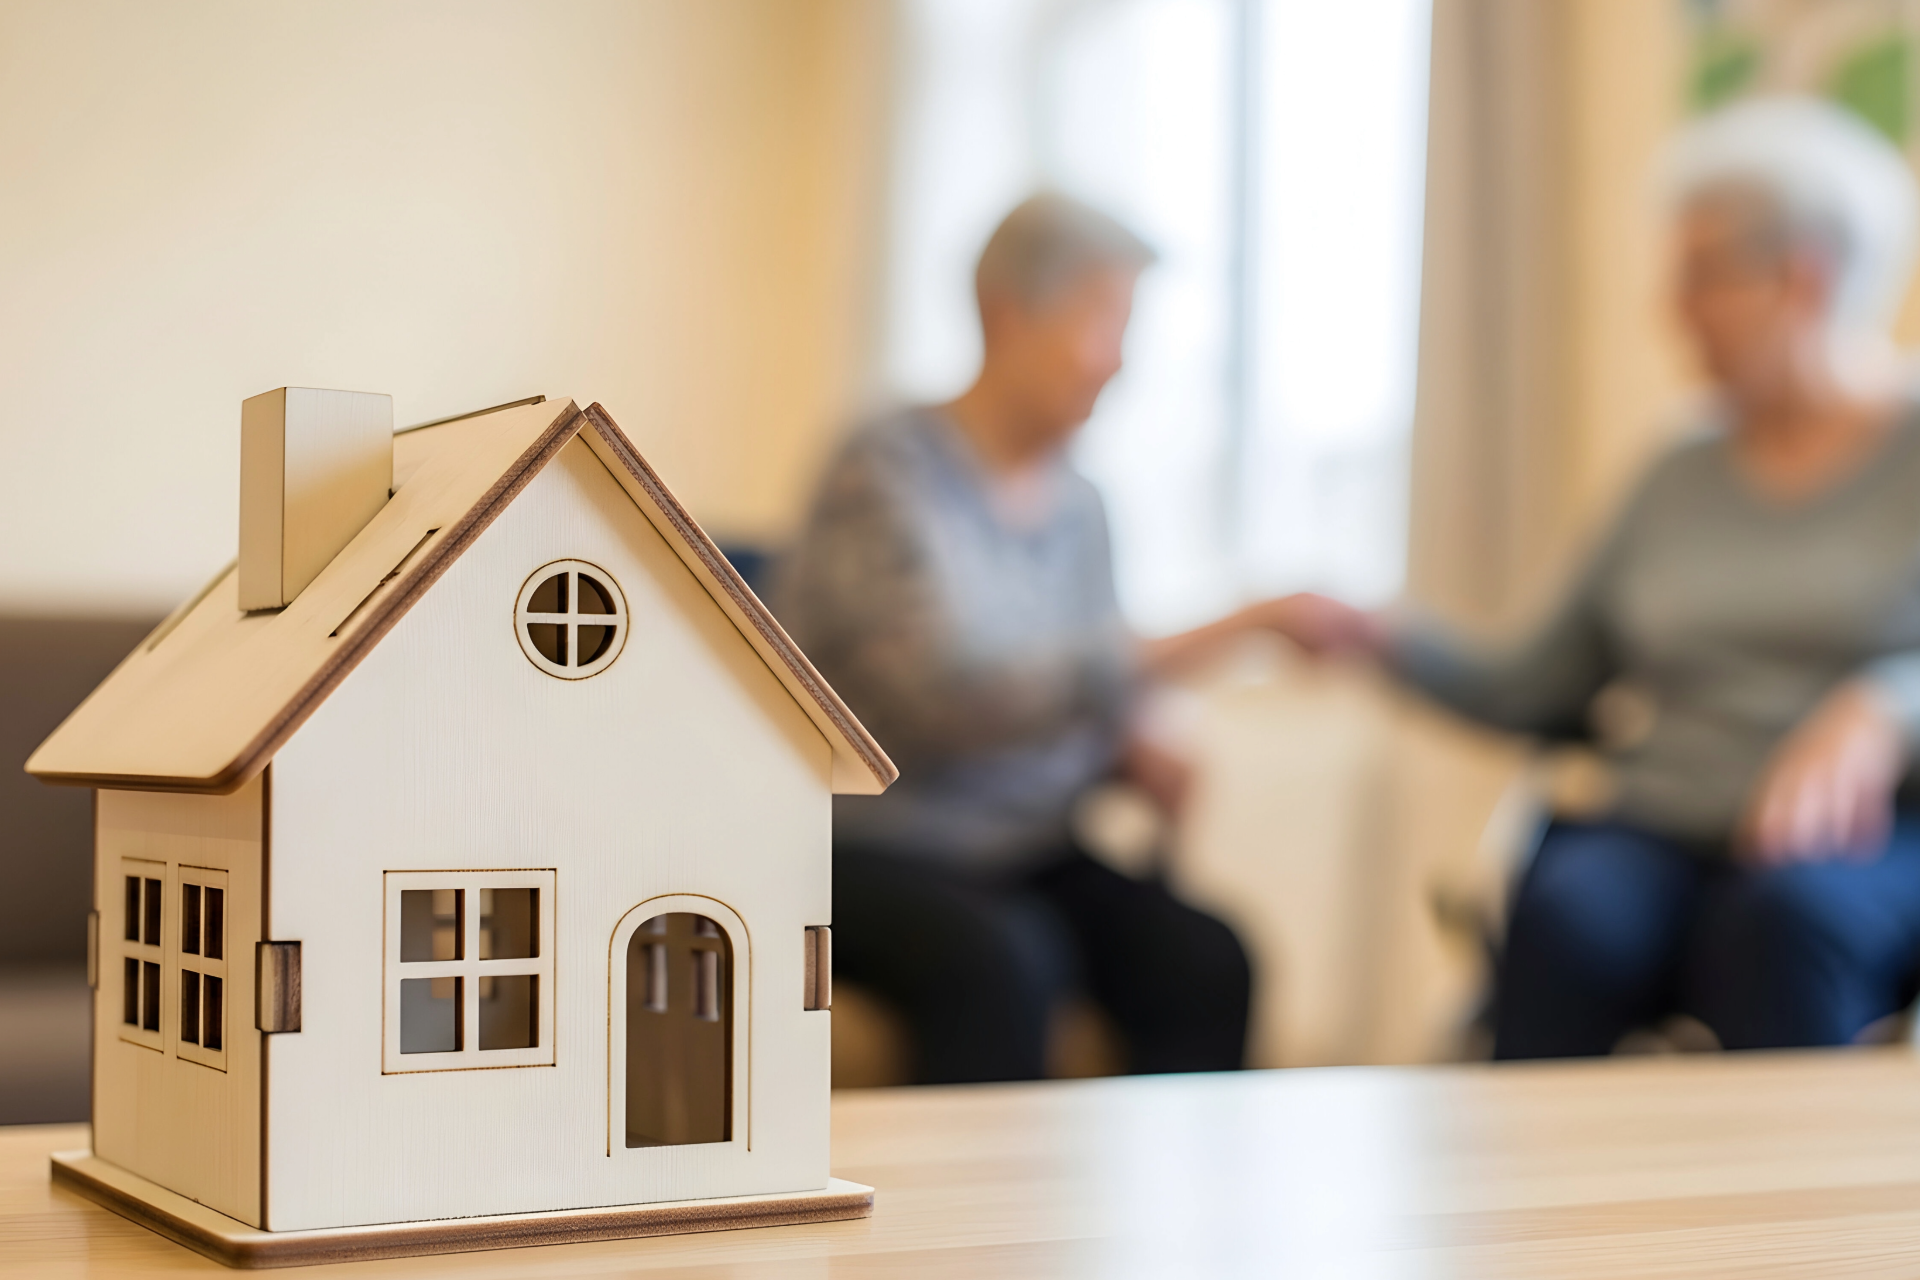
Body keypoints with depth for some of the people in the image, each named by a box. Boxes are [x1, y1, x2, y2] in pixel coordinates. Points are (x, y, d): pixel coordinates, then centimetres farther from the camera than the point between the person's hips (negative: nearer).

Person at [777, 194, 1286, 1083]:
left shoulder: (1074, 507, 9)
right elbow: (967, 694, -29)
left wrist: (1144, 763, -9)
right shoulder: (888, 476, -14)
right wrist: (1231, 631, -30)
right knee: (998, 962, -36)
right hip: (858, 853, -6)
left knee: (1204, 961, -21)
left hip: (1021, 853, 6)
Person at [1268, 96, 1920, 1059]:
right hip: (1661, 833, 3)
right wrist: (1377, 640, 4)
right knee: (1566, 913, -31)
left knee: (1786, 913, -37)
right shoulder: (1683, 483, 20)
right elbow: (1533, 691, 18)